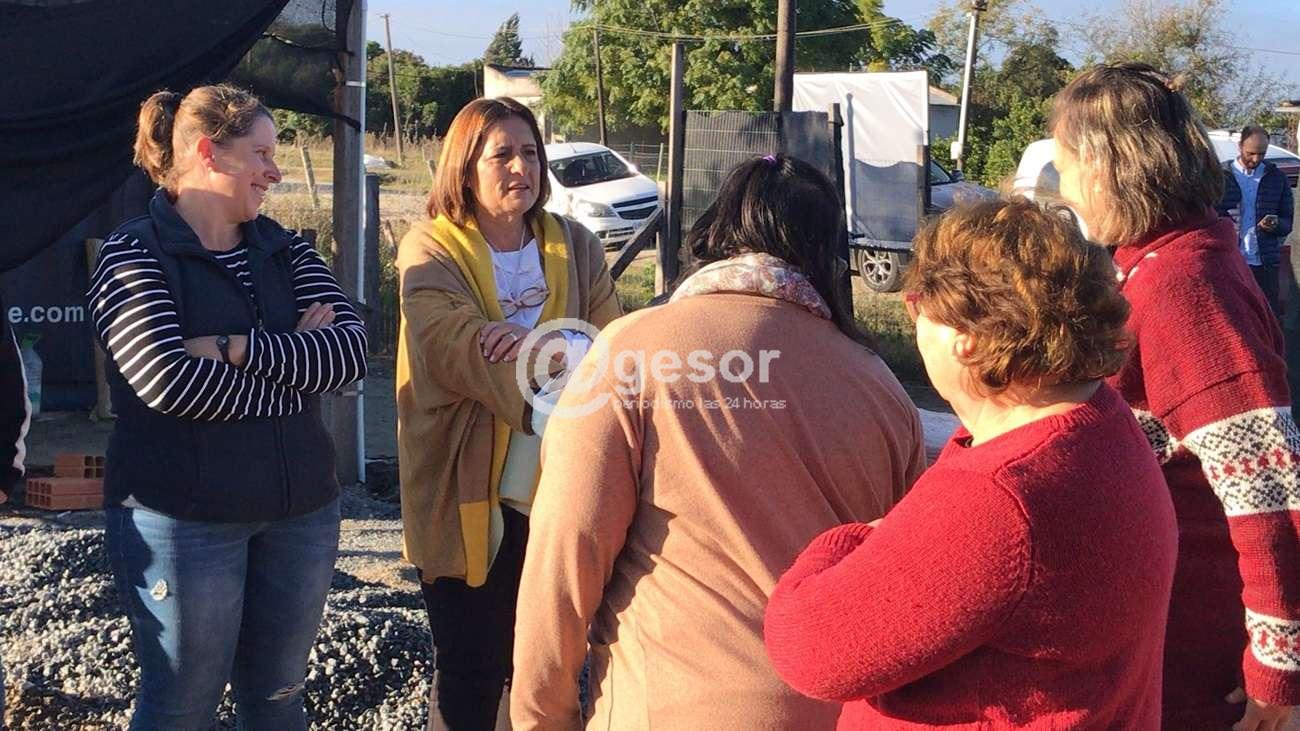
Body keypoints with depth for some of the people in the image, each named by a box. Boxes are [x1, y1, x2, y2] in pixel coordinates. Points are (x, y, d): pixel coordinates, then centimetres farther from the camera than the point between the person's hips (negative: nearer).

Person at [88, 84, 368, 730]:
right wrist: (297, 364, -13)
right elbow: (170, 381, -22)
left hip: (300, 511, 5)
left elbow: (352, 350, -8)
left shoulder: (285, 251, 8)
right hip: (182, 518, -5)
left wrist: (234, 349, -19)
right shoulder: (133, 255, -7)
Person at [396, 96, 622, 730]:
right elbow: (457, 350, -21)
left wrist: (544, 341, -26)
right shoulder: (432, 249, -5)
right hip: (467, 499, -3)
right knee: (471, 672, 5)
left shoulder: (576, 247, 7)